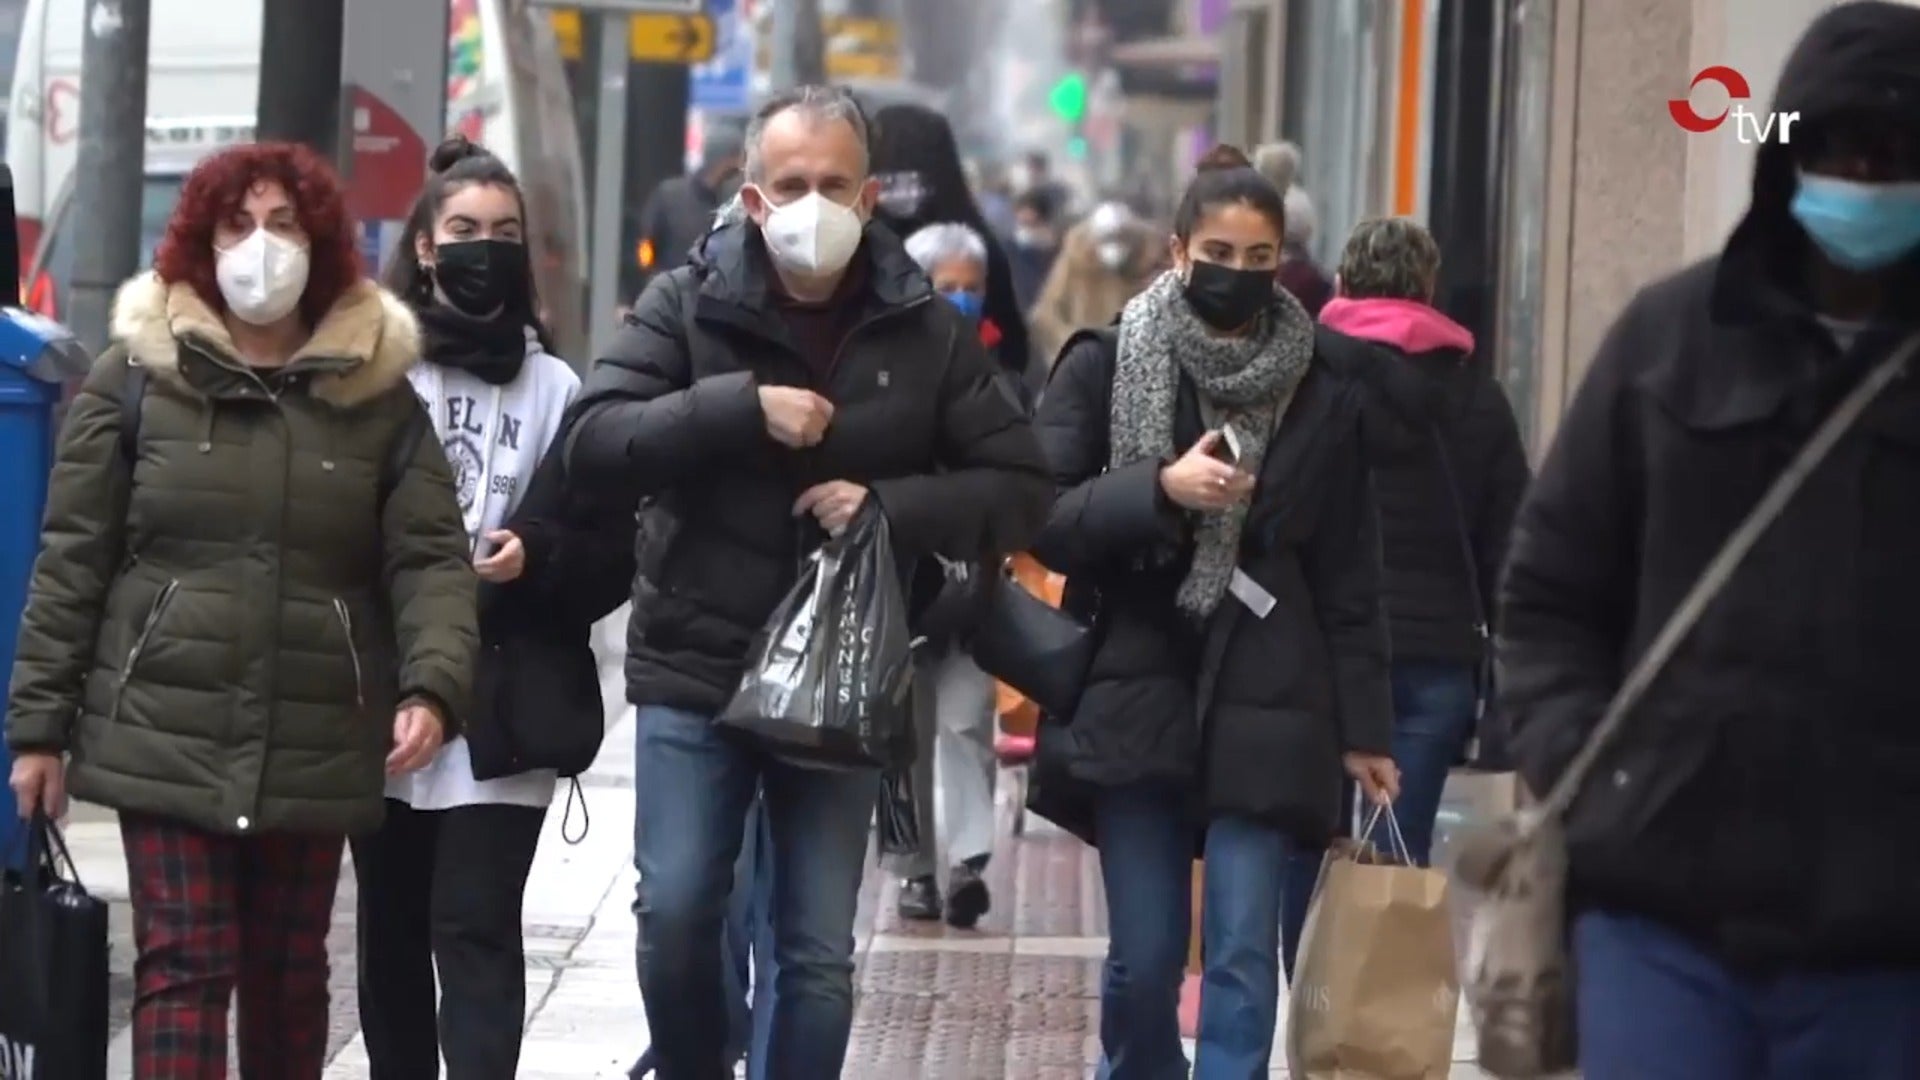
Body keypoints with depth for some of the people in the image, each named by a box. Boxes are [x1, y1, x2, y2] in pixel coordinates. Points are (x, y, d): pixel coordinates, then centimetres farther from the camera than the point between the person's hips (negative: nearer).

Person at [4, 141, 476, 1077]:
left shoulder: (376, 391, 5)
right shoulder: (135, 376, 2)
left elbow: (430, 559, -1)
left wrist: (432, 687, -19)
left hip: (316, 747, 2)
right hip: (166, 735, -2)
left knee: (290, 974, 12)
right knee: (183, 967, -7)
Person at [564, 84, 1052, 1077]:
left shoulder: (925, 332, 3)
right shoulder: (688, 306, -1)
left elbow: (1020, 489, 2)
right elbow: (592, 442, -12)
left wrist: (892, 507, -15)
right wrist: (741, 406, -23)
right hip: (695, 671, -1)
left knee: (819, 954, 3)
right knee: (675, 913, -9)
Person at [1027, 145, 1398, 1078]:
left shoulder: (1323, 389, 4)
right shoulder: (1106, 366, 1)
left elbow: (1348, 573, 7)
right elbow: (1040, 519, -5)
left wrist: (1364, 726, 5)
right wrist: (1160, 491, -20)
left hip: (1261, 697, 0)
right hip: (1135, 689, 0)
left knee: (1244, 953, -7)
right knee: (1144, 957, 2)